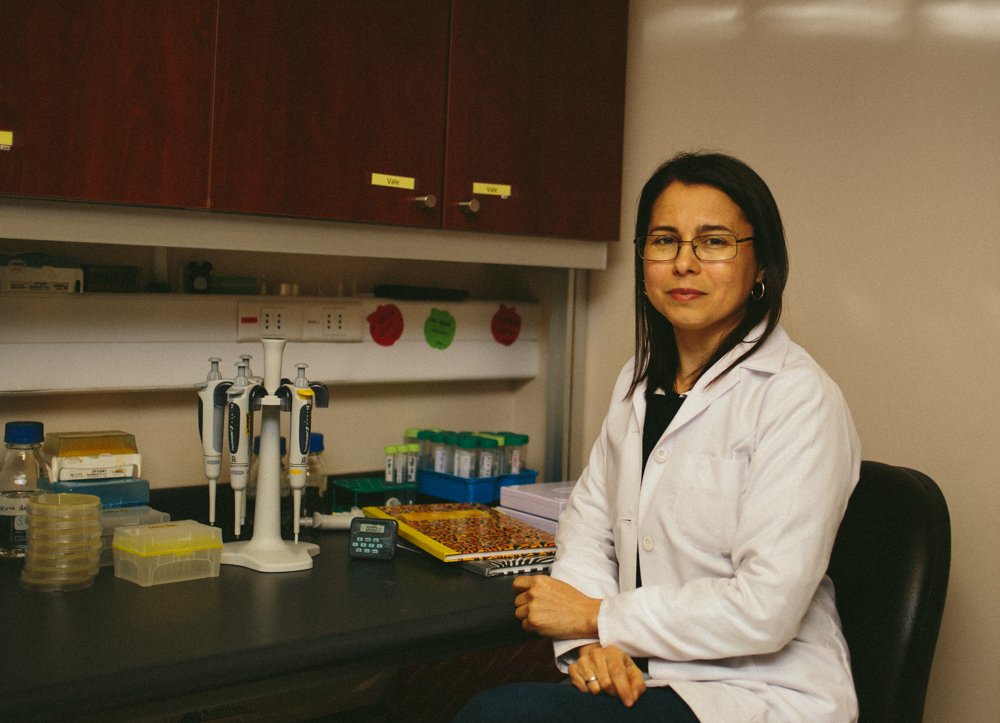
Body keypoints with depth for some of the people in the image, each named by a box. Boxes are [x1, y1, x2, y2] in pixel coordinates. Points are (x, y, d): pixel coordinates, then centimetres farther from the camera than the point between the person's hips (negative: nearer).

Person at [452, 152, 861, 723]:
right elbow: (589, 521, 12)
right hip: (638, 677, 6)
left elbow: (766, 608, -20)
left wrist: (598, 617, -11)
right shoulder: (642, 378, 10)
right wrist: (590, 643, -7)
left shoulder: (798, 397, -15)